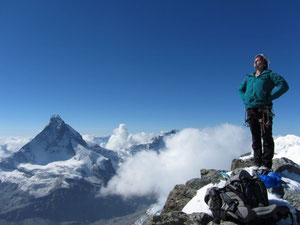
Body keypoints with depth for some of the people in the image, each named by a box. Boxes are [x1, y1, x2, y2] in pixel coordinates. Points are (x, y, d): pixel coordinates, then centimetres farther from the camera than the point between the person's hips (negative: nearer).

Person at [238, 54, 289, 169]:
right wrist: (245, 99, 10)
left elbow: (284, 85, -3)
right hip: (250, 111, 5)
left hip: (264, 110, -5)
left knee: (266, 137, -4)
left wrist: (269, 97, -10)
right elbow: (240, 90, 29)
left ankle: (266, 164, 1)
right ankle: (257, 163, 15)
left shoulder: (270, 75, 7)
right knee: (255, 138, 7)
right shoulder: (248, 78, 21)